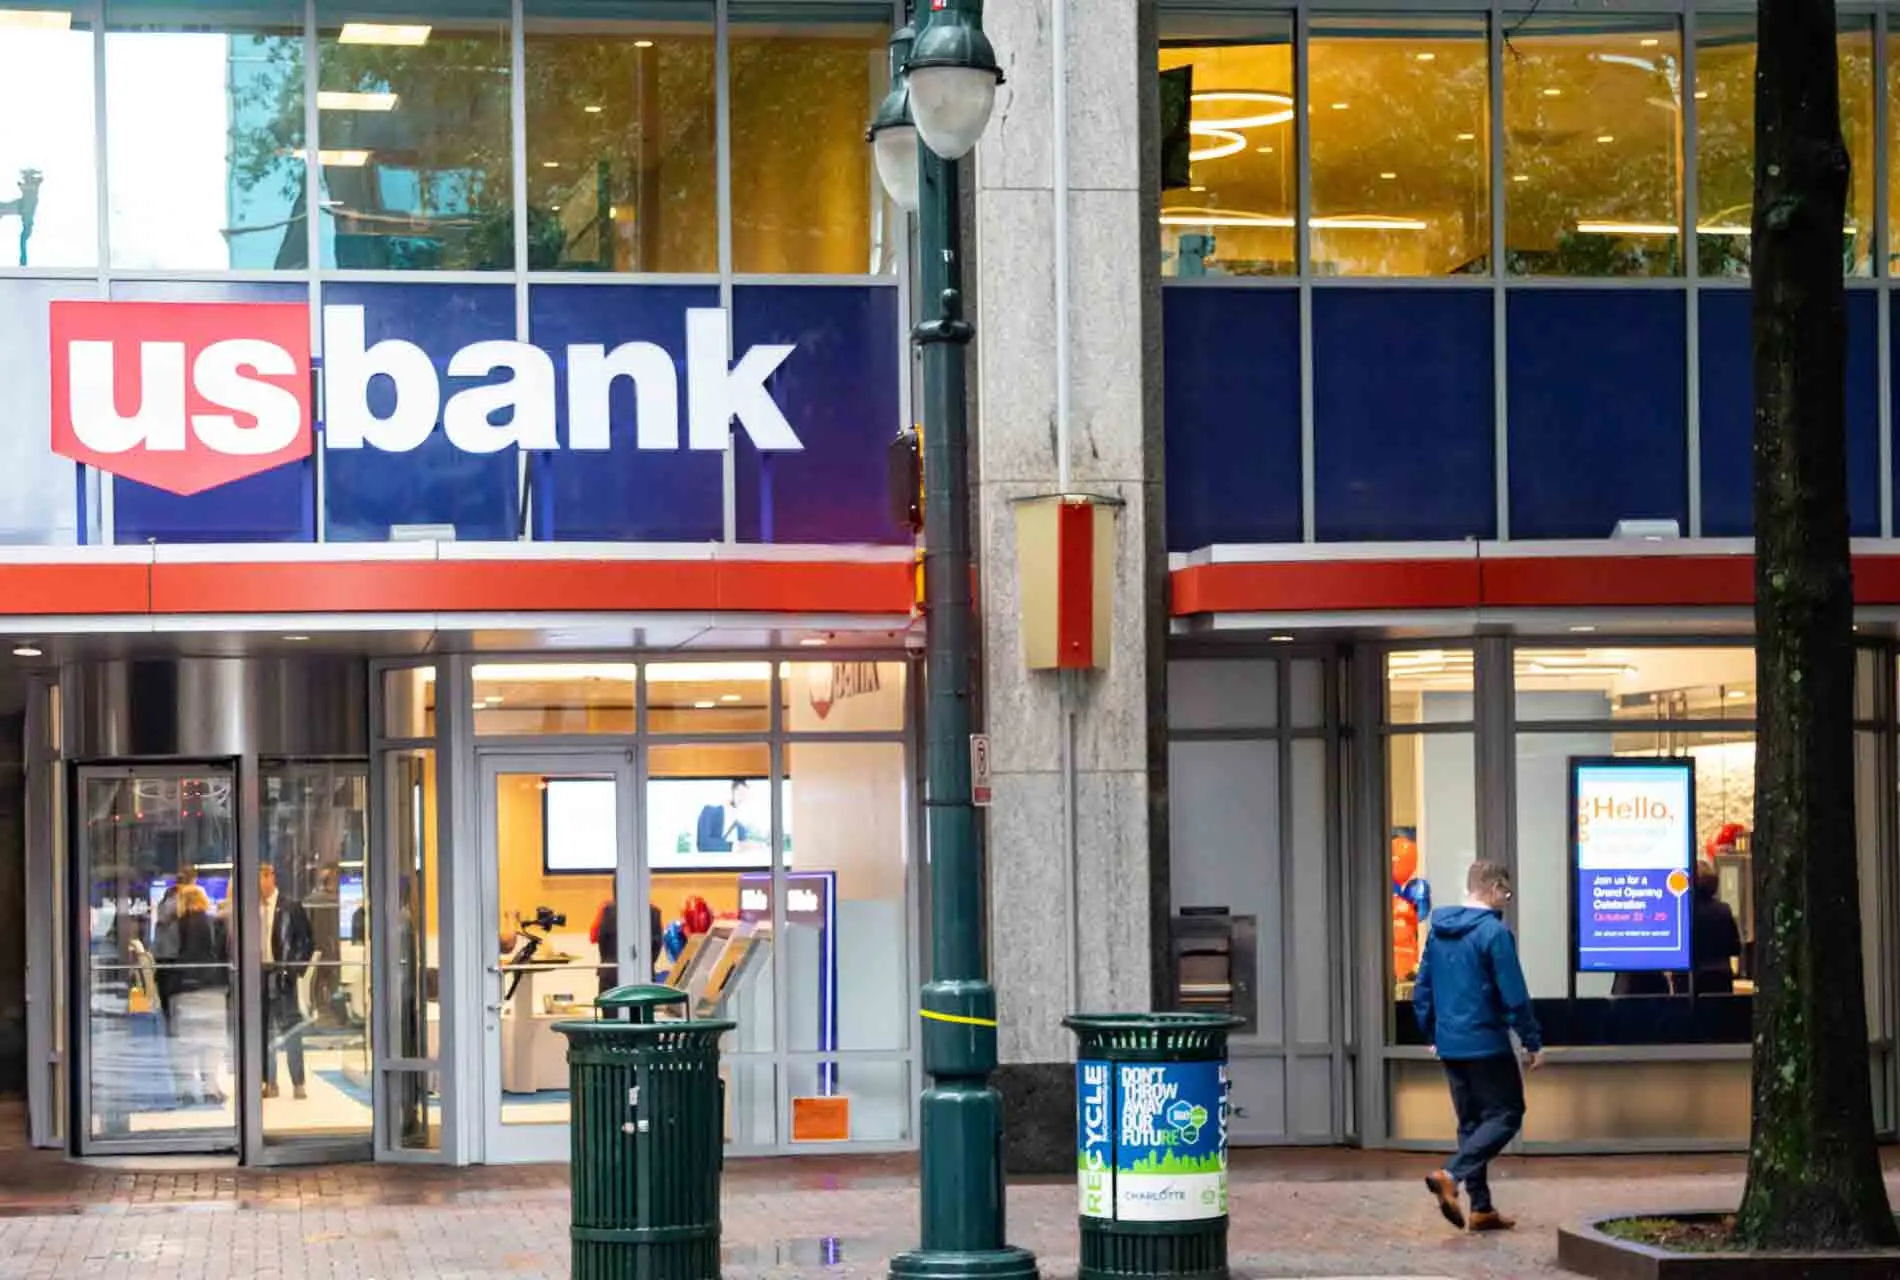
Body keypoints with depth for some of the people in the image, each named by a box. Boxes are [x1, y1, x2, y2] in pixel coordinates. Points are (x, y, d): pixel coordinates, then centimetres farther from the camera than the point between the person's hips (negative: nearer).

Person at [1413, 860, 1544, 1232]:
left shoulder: (1438, 932, 9)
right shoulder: (1494, 932, -14)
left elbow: (1421, 991, 15)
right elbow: (1514, 995, -15)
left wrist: (1432, 1035, 25)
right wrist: (1533, 1042, -7)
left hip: (1450, 1045, 8)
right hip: (1486, 1044, -8)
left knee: (1471, 1122, 14)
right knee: (1505, 1116, 0)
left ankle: (1481, 1207, 13)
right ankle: (1451, 1176, -18)